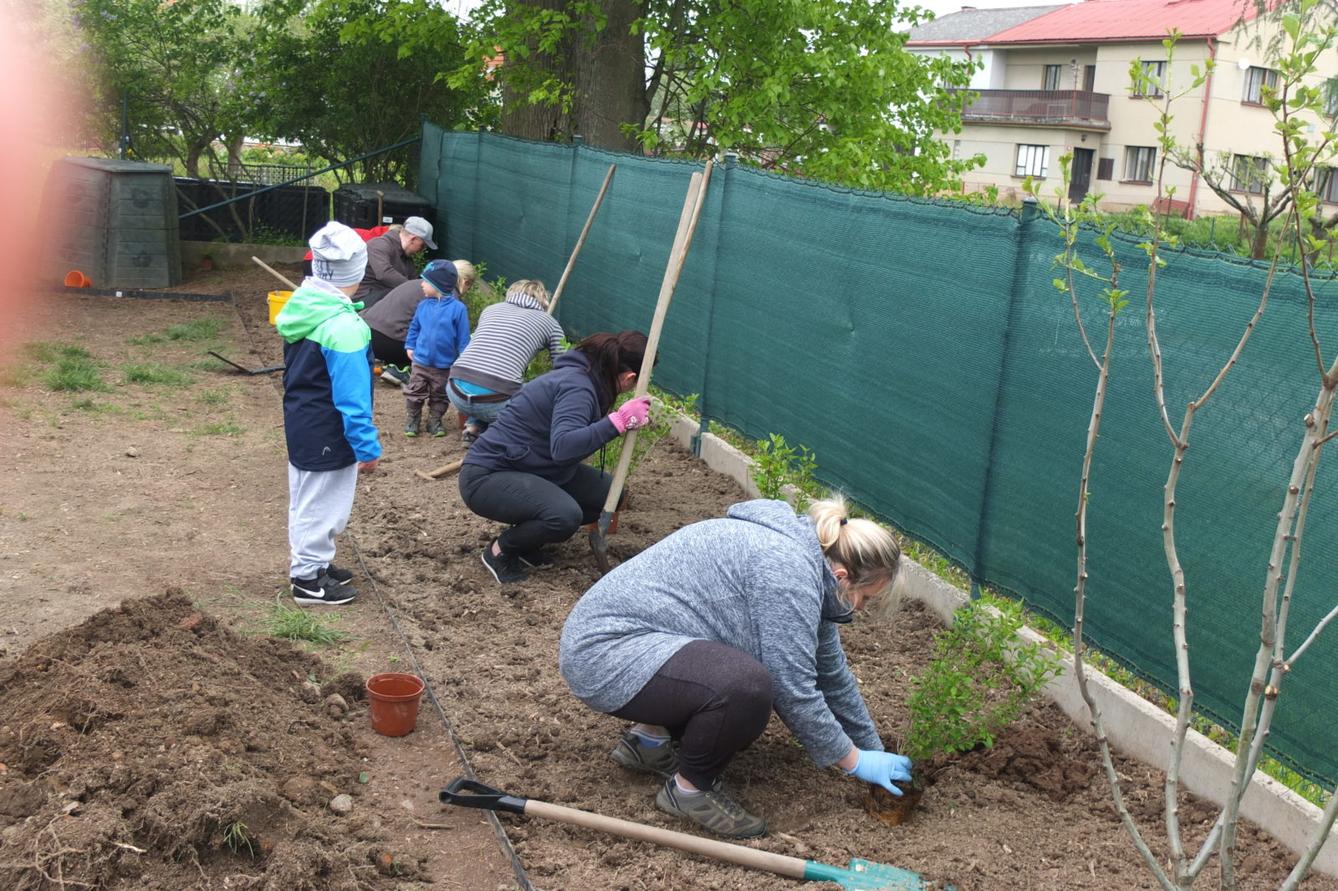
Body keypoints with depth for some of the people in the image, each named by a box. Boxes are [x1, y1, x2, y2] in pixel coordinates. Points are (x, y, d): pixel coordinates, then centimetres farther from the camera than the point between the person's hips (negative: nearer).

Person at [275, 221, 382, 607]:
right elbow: (352, 395, -25)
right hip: (328, 437, -9)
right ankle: (309, 580, 18)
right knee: (322, 504, 6)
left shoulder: (301, 307, 1)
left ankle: (310, 564, 38)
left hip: (300, 426, 9)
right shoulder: (343, 326, -27)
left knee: (306, 500, 22)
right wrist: (367, 445, -17)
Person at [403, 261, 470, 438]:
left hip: (445, 365, -3)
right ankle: (413, 419, 27)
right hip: (421, 362, 3)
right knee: (414, 393, 10)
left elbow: (463, 337, -10)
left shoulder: (457, 308, -15)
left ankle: (435, 420, 30)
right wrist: (410, 346, 6)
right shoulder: (423, 305, -4)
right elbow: (414, 327, 11)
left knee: (440, 396, 13)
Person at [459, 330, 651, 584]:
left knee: (610, 492, 2)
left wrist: (629, 420, 1)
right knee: (566, 515, -33)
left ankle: (525, 537, 12)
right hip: (487, 476, -10)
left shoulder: (582, 376, 4)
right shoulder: (577, 387, -24)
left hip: (530, 469, 10)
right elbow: (562, 447, -39)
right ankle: (501, 549, -5)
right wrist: (618, 421, -38)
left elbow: (580, 436, 13)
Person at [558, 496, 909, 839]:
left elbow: (830, 671, 17)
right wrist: (856, 761, -7)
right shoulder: (786, 571, -20)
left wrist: (875, 751, 20)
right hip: (603, 653, -10)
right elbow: (794, 692, -19)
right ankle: (689, 788, -6)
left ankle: (650, 735, 17)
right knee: (747, 686, -30)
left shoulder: (805, 554, 9)